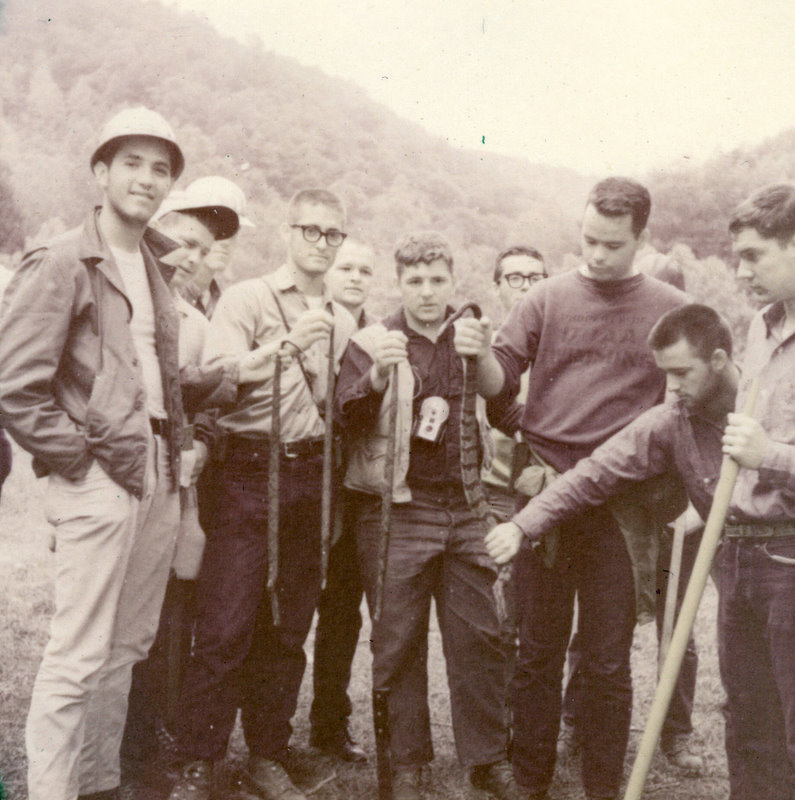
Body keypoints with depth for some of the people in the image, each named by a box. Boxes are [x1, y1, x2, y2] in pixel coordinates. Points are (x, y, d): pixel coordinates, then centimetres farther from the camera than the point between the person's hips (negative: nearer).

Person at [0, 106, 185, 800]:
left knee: (128, 646, 13)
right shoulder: (59, 265, -7)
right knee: (79, 656, -5)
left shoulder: (155, 265, 16)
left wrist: (175, 449, 11)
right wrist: (76, 456, -9)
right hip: (99, 478, -7)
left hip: (158, 476, 7)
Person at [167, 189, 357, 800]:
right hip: (250, 471, -5)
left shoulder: (342, 322, 15)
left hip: (310, 476, 5)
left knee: (288, 628, 10)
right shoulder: (247, 299, 0)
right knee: (225, 627, -5)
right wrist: (287, 345, -23)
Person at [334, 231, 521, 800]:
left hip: (465, 509, 3)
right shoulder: (372, 343, 2)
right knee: (400, 641, 4)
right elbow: (345, 418, -8)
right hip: (398, 512, -2)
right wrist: (376, 376, -27)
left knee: (479, 636, 6)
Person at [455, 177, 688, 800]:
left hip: (619, 507, -1)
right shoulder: (549, 298, 4)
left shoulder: (672, 310, 3)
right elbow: (503, 387, 3)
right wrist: (482, 353, -18)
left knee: (609, 661, 9)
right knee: (538, 651, 11)